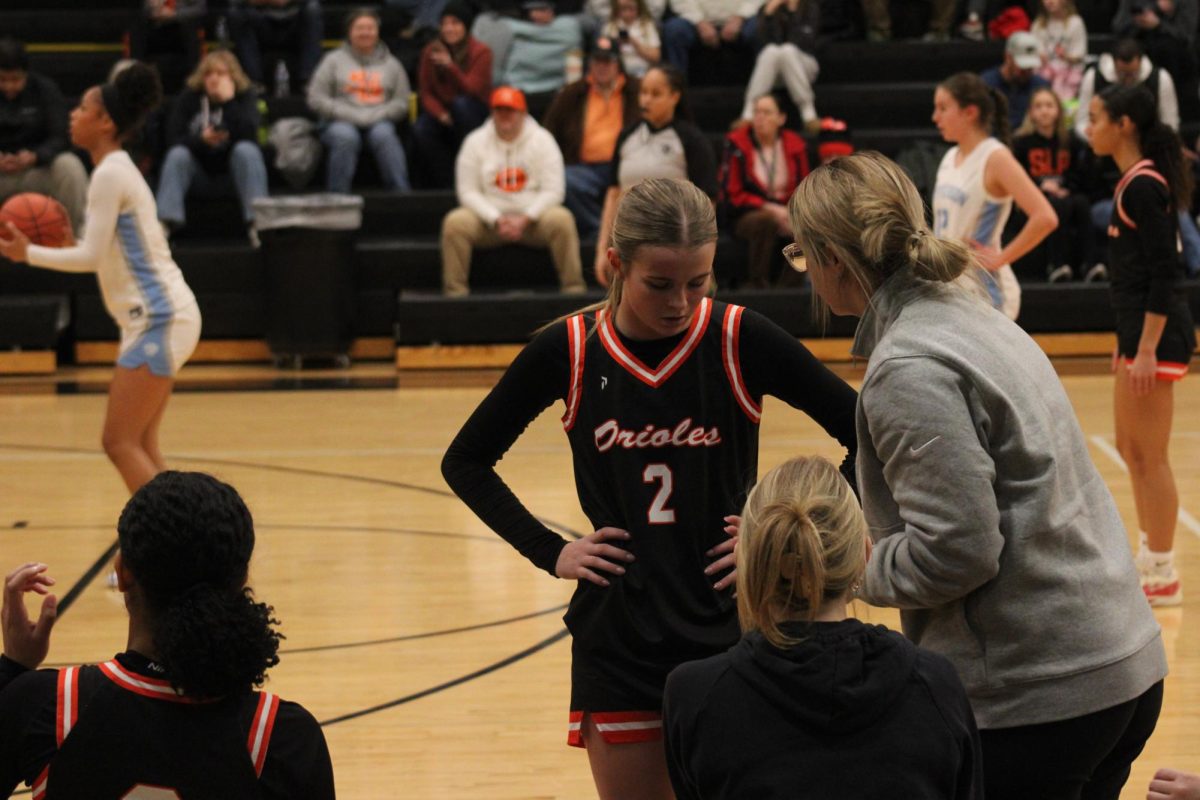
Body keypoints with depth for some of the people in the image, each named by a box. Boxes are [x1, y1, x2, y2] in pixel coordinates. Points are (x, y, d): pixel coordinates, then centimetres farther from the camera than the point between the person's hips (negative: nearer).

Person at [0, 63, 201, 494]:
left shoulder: (110, 174, -14)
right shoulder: (118, 170, 16)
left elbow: (93, 256, -18)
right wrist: (43, 249, 11)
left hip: (159, 320, -10)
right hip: (158, 317, 10)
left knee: (120, 443, -8)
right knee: (141, 446, 10)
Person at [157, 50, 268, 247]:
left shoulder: (245, 97, -3)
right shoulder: (188, 100, 0)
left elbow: (248, 135, -22)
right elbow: (173, 140, -11)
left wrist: (228, 100, -26)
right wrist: (201, 140, -29)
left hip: (234, 164, -1)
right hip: (198, 163, 1)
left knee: (246, 150, -31)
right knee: (177, 155, -27)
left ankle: (256, 223, -42)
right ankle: (165, 222, -43)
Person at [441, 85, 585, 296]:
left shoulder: (542, 140, 2)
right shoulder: (475, 142, 3)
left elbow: (553, 190, -4)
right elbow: (468, 191, -1)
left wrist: (525, 220, -17)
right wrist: (496, 220, -15)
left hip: (533, 217, -1)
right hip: (489, 217, 1)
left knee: (561, 220, -31)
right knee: (455, 222, -28)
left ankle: (573, 287, -24)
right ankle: (455, 291, -21)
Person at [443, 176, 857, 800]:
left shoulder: (741, 340, -7)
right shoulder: (568, 350, -3)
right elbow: (466, 461, 9)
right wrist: (549, 552, 1)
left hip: (730, 632, -1)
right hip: (618, 638, 1)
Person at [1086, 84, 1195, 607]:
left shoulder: (1145, 184, -16)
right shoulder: (1134, 180, 13)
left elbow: (1165, 270, -21)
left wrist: (1148, 348, -23)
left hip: (1157, 334, -10)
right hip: (1139, 332, 10)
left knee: (1150, 456, -4)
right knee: (1130, 450, 17)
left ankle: (1163, 578, 3)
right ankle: (1149, 559, 26)